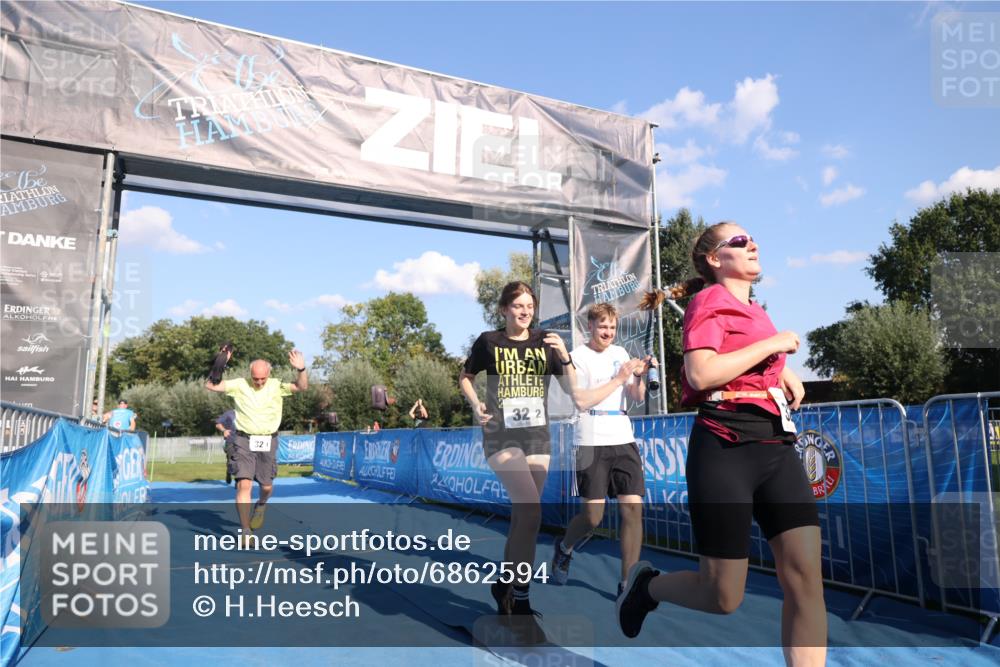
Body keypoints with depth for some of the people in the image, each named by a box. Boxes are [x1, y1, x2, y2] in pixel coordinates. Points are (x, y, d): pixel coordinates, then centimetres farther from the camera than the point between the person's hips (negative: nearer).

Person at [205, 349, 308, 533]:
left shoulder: (276, 386, -2)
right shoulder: (239, 385, -3)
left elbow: (302, 387, -13)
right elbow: (211, 385, -6)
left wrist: (301, 370, -32)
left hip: (268, 442, 1)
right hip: (244, 441, -1)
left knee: (266, 486, 10)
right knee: (244, 485, -11)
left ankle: (261, 505, 46)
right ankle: (245, 531, -3)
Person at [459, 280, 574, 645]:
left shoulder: (544, 341, 4)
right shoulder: (488, 341, -2)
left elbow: (571, 389, 2)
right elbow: (465, 377, 12)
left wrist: (564, 356, -14)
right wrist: (476, 406, -5)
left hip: (538, 437, 4)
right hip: (501, 437, -4)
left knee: (522, 516, 11)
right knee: (531, 510, -22)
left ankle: (503, 585, 31)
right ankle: (521, 601, -11)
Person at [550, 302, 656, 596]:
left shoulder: (621, 353, 13)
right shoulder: (577, 357, -3)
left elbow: (637, 397, 13)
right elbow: (582, 401, -13)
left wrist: (639, 376, -7)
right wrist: (619, 378, -13)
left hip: (624, 441, 5)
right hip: (592, 444, -5)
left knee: (633, 509, -4)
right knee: (593, 516, -2)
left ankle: (627, 583, 7)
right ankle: (564, 548, 30)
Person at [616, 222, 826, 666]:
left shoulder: (755, 309, 20)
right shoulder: (710, 301, -5)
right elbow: (701, 374, -21)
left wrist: (786, 372, 19)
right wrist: (771, 344, -12)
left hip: (776, 446, 8)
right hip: (724, 450, -8)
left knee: (806, 576, -5)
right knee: (723, 597, -1)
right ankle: (646, 585, 29)